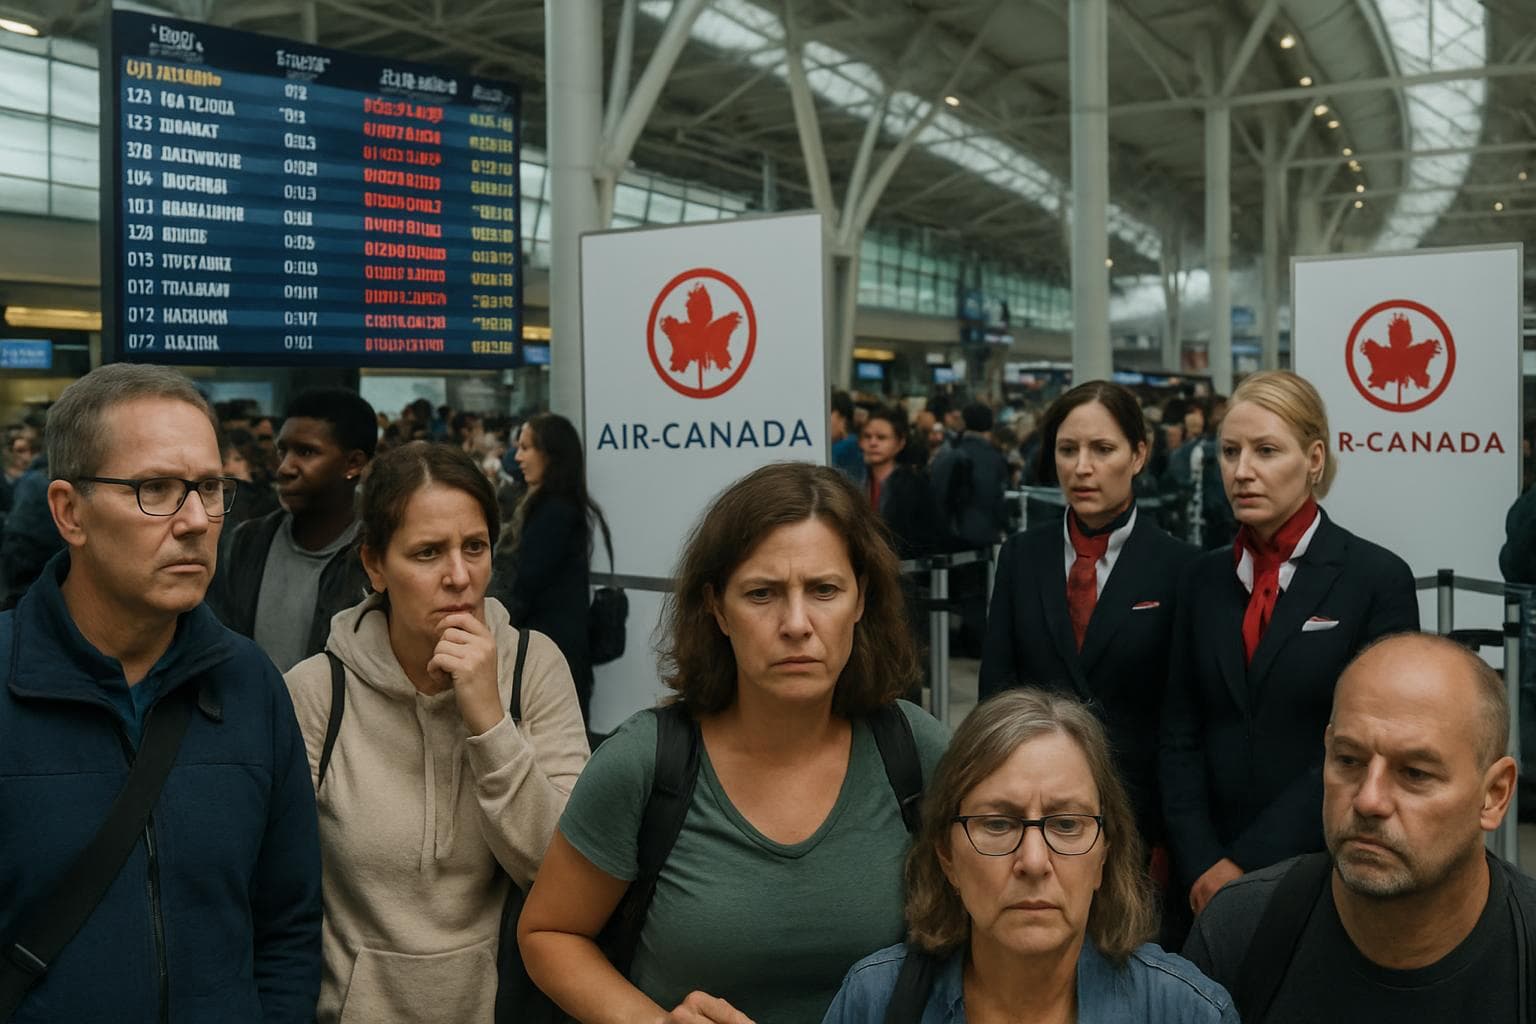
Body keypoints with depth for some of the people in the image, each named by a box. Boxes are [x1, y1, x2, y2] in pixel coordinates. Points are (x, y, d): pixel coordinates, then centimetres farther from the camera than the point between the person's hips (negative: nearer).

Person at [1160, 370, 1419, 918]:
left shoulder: (1378, 579, -9)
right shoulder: (1204, 579, 4)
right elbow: (1180, 735, 4)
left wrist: (1246, 862, -14)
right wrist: (1201, 863, -8)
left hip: (1328, 870, -3)